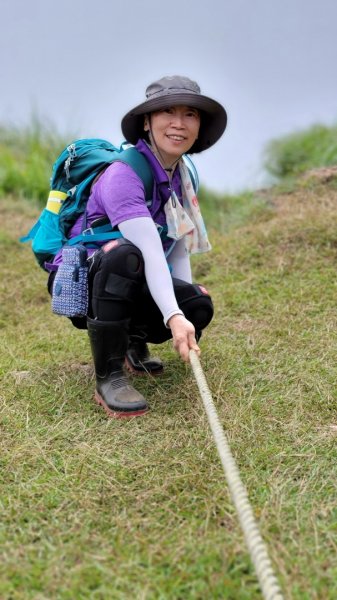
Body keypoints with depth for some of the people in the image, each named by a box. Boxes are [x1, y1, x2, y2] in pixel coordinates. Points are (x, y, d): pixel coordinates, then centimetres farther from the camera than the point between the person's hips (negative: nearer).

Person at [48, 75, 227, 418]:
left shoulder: (183, 177, 1)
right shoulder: (123, 175, -24)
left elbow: (179, 249, 3)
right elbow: (151, 253, -37)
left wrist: (186, 314, -10)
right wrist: (174, 317, -48)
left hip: (131, 286, 6)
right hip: (81, 283, -6)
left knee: (199, 306, -21)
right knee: (123, 255, -39)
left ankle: (134, 344, 11)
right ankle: (108, 378, -28)